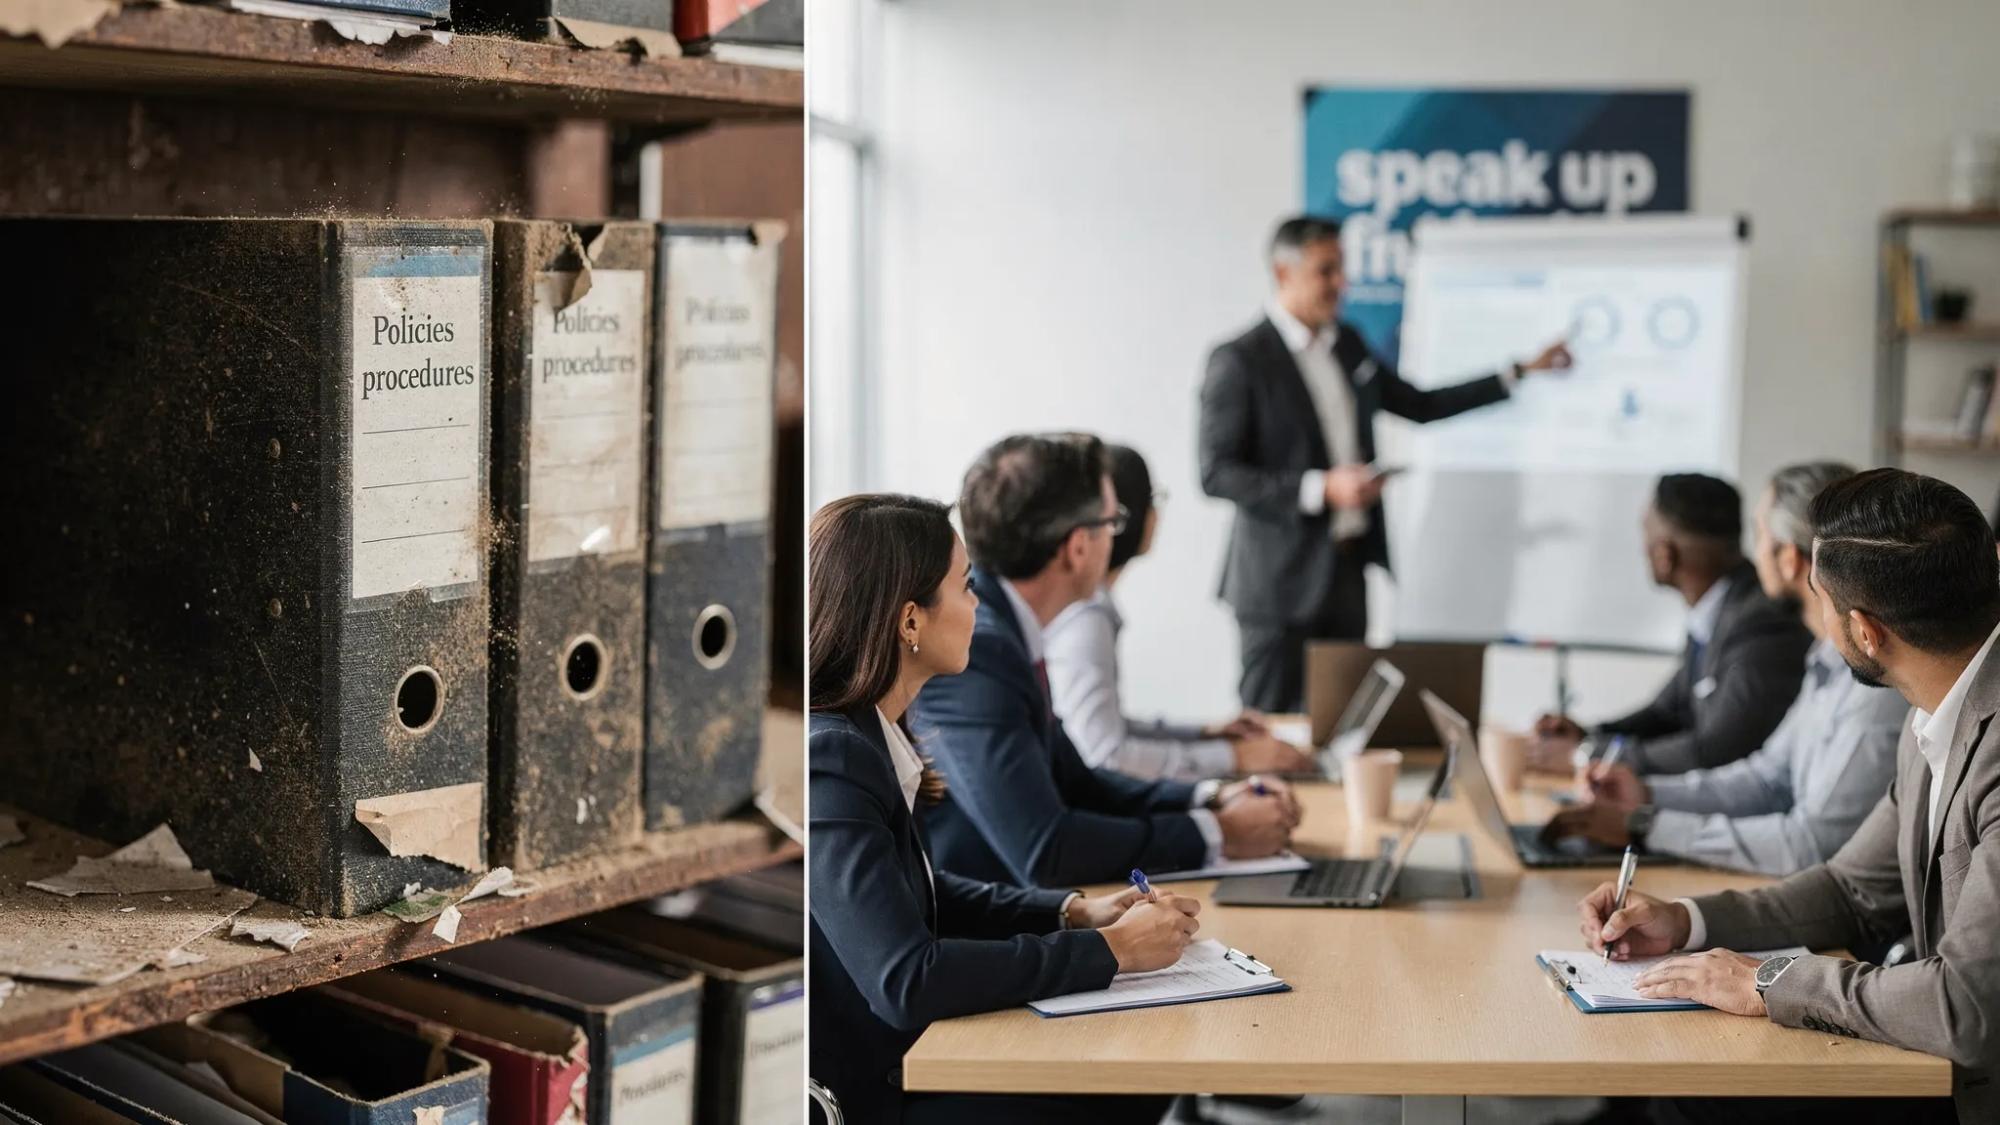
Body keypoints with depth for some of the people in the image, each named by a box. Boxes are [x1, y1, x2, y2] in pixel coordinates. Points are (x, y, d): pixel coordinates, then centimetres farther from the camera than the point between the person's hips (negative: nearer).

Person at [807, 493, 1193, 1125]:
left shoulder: (867, 736, 4)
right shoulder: (830, 759, -23)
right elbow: (905, 980, -29)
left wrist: (1075, 912, 4)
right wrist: (1109, 950, -20)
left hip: (907, 1050, 9)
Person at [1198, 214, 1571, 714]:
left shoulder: (1347, 343, 11)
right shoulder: (1240, 361, -11)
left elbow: (1418, 405, 22)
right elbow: (1216, 474, -15)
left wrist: (1522, 372, 19)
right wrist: (1319, 489, -22)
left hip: (1347, 569, 7)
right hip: (1283, 580, -7)